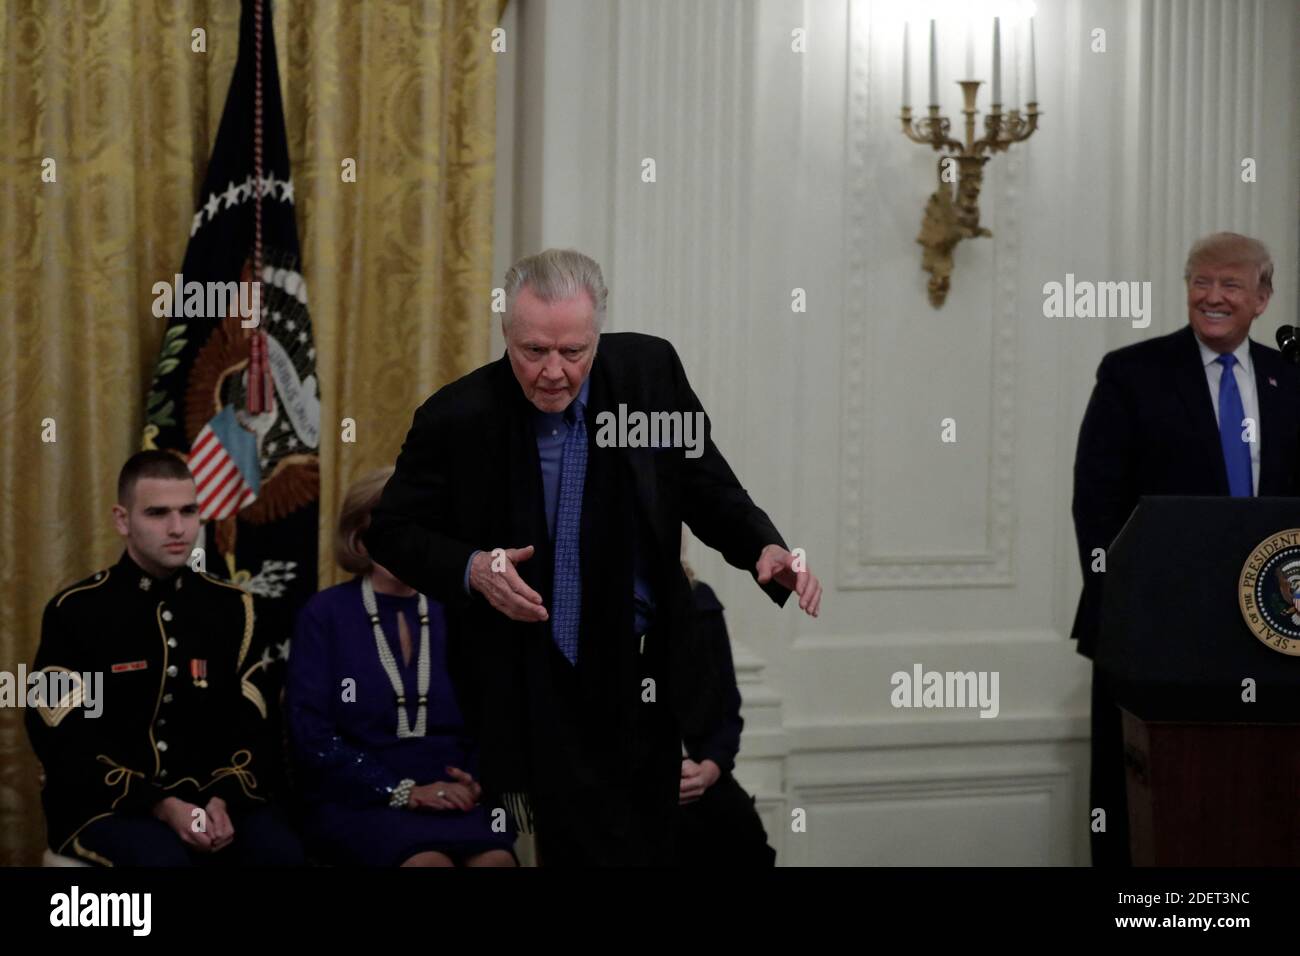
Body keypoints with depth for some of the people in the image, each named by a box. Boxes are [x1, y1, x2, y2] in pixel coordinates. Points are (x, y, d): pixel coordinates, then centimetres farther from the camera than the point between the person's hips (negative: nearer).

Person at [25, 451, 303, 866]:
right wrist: (162, 808, -18)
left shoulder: (230, 607, 8)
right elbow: (64, 742, -8)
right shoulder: (75, 612, -3)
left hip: (207, 798, 3)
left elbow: (251, 728, 6)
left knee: (282, 850, -26)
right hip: (105, 804, -3)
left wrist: (223, 801, -14)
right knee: (161, 856, -35)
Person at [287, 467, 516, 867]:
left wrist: (476, 782, -8)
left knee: (496, 857, -30)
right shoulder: (325, 614, 2)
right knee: (429, 860, -35)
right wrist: (401, 791, -12)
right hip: (358, 801, -3)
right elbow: (312, 735, -4)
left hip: (451, 799, 3)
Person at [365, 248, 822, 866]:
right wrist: (470, 569, -20)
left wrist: (765, 548, -15)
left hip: (648, 679, 4)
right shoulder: (458, 417, -12)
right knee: (597, 849, -7)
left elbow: (706, 486, 4)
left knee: (652, 851, 15)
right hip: (542, 694, -3)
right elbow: (392, 531, -1)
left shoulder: (650, 371, -5)